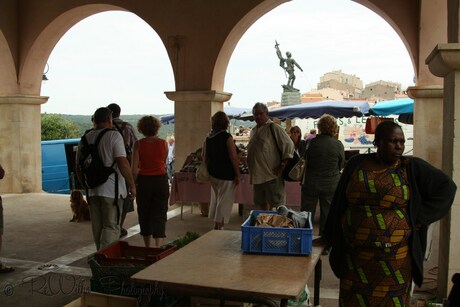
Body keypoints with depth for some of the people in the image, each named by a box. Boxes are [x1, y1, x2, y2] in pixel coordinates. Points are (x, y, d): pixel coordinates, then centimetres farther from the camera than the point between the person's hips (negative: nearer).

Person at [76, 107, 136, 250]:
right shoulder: (114, 135, -9)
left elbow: (79, 167, 14)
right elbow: (123, 163, -17)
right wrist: (132, 185, -10)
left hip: (92, 190, 6)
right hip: (111, 190, -6)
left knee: (97, 227, 15)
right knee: (111, 226, -1)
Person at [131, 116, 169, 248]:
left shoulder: (138, 144, -7)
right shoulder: (163, 143, -3)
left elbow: (134, 168, -8)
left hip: (144, 181, 0)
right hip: (161, 180, 0)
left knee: (144, 214, 15)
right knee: (159, 215, 4)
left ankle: (147, 247, 28)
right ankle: (158, 246, -10)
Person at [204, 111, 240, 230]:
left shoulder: (208, 138, 5)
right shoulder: (227, 137, -15)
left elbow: (205, 157, 13)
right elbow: (234, 158, -17)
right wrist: (237, 175, -9)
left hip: (212, 173, 7)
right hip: (226, 174, -7)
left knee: (215, 198, 19)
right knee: (224, 200, 2)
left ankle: (216, 225, 27)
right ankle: (220, 226, 5)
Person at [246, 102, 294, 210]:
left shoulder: (273, 128, -9)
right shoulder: (254, 131, 16)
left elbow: (289, 146, -12)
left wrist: (282, 166, -14)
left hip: (272, 175, -8)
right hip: (257, 176, 8)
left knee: (276, 206, -3)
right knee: (261, 204, 17)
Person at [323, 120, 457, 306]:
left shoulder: (412, 168, 0)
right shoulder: (356, 165, 4)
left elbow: (446, 187, 2)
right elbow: (339, 204, 10)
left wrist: (420, 217, -4)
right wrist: (330, 238, 13)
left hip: (394, 258, -2)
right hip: (355, 256, 2)